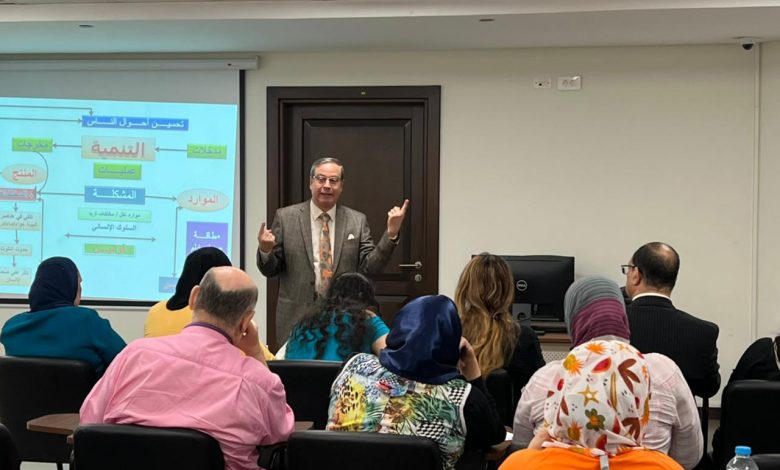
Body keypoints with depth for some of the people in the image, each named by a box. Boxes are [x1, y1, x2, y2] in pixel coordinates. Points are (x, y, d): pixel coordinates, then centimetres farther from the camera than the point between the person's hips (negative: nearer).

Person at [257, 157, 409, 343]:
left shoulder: (357, 221, 6)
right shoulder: (286, 217, 3)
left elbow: (368, 267, -1)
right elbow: (270, 270, 4)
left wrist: (391, 233, -11)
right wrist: (265, 249, -17)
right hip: (297, 317, -1)